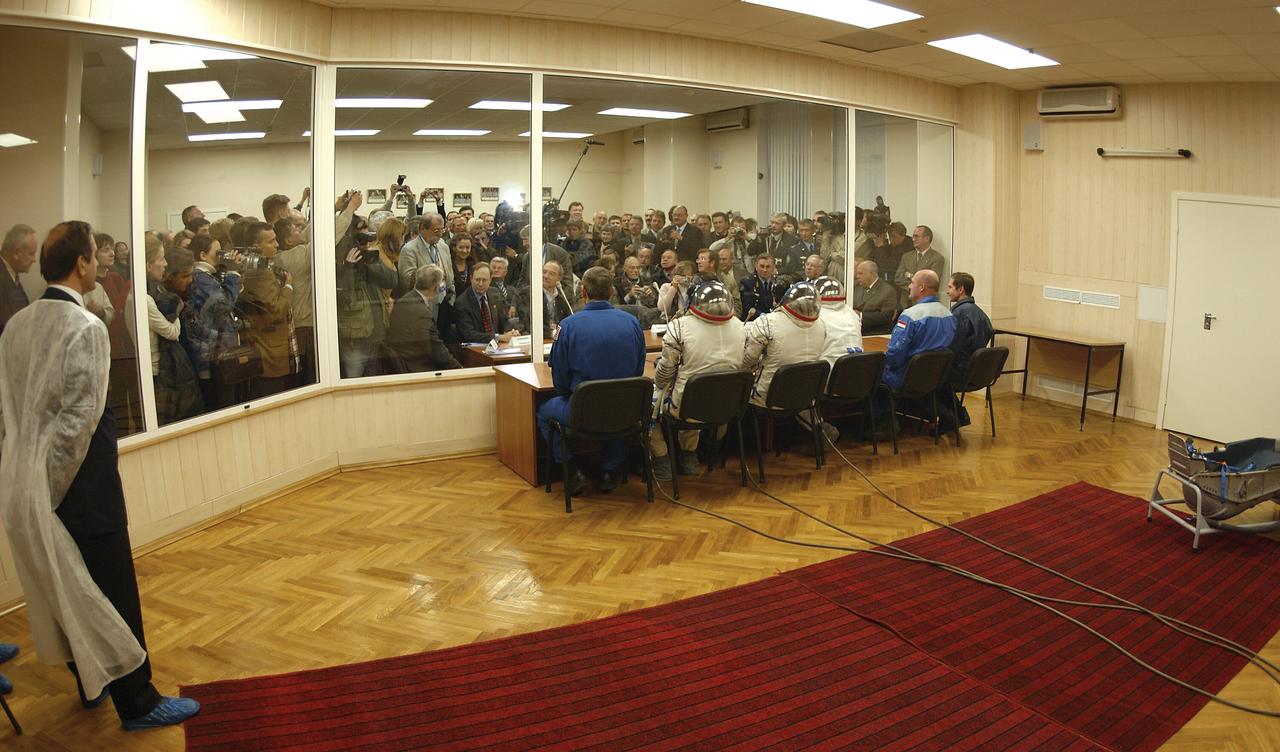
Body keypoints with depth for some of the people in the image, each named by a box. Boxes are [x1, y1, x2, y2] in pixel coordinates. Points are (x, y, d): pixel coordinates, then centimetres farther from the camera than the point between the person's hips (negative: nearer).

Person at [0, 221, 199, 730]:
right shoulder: (86, 328, -17)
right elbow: (81, 418, -20)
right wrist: (54, 486, -11)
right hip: (80, 481, -8)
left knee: (62, 588, 18)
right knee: (110, 590, 2)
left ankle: (91, 684, 34)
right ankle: (136, 703, 12)